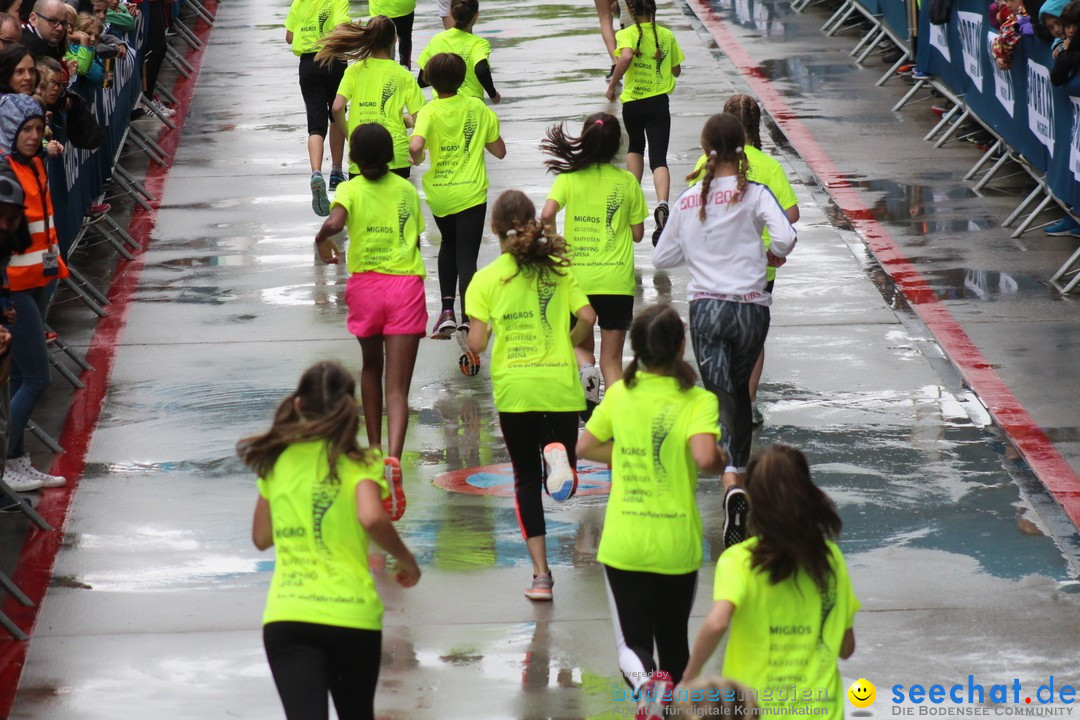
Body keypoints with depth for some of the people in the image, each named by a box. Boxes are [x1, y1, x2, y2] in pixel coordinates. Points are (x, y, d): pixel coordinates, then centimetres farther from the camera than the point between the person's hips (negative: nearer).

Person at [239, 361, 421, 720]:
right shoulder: (360, 462, -1)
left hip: (285, 616, 1)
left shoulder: (278, 461, 9)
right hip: (352, 613, -1)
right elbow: (371, 517, -20)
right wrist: (407, 561, -4)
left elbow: (261, 537, 18)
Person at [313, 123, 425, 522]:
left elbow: (333, 223, -22)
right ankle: (392, 459, -28)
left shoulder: (351, 190, -2)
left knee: (371, 367, 26)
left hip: (365, 283, 0)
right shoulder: (407, 190, 7)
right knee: (397, 387, -6)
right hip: (406, 284, 0)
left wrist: (323, 243, -2)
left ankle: (375, 450, 32)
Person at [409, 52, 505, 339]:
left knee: (449, 245, 25)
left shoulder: (429, 112, -8)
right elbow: (499, 151, 5)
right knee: (466, 256, 0)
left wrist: (416, 159, -4)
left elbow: (416, 146, -26)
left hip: (439, 194, 1)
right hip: (471, 194, -1)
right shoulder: (477, 108, -2)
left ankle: (447, 310, 16)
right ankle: (467, 318, -15)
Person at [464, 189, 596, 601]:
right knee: (563, 483, 14)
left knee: (527, 481, 8)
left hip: (514, 388, -1)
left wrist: (473, 353, 16)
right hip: (561, 384, 1)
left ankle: (541, 574, 1)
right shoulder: (557, 270, 5)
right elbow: (586, 317, -5)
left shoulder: (487, 278, -2)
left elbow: (476, 343, -7)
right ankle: (557, 455, -23)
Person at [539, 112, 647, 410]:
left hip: (577, 277, 0)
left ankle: (585, 370, -12)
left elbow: (546, 215, -18)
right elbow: (638, 234, 4)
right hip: (618, 280, 0)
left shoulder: (569, 178, -2)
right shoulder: (627, 182, -1)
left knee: (581, 345, 20)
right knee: (612, 359, 7)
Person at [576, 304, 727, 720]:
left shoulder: (619, 394, -1)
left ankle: (644, 679, -30)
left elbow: (584, 447, 8)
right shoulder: (698, 401, -10)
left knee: (633, 643, 1)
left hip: (623, 543, 1)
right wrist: (722, 463, -3)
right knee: (674, 642, 19)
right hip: (677, 544, -1)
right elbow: (704, 457, -25)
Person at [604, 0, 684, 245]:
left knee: (635, 147, 28)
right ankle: (662, 204, -31)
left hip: (632, 103, 0)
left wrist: (612, 86, -17)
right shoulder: (667, 36, 4)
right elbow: (676, 71, 12)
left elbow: (626, 56, -27)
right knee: (658, 159, -6)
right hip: (658, 104, 0)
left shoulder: (627, 34, -6)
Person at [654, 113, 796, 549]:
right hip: (750, 306, -1)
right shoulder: (754, 194, -4)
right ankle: (739, 466, 28)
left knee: (722, 397, -3)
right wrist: (772, 255, 2)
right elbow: (784, 235, -20)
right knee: (740, 391, 21)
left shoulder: (688, 202, 5)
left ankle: (732, 484, -25)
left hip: (705, 308, 1)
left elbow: (661, 258, 12)